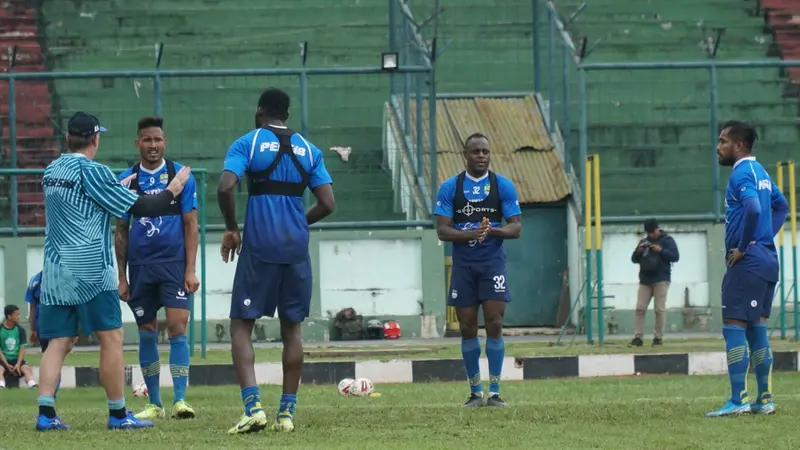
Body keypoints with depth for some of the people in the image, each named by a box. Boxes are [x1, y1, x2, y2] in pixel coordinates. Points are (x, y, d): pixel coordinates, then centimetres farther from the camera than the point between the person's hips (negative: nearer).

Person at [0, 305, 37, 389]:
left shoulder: (20, 330, 4)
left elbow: (22, 348, 1)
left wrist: (18, 364, -15)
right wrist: (7, 365, -16)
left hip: (17, 359, 2)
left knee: (27, 369, -28)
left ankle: (33, 386, -52)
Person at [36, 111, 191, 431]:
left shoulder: (51, 171, 11)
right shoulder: (91, 171, -10)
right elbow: (140, 208, -8)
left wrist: (117, 188, 35)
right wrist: (171, 191, 8)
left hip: (55, 271, 7)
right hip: (90, 271, -7)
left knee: (58, 342, 5)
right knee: (111, 339, 0)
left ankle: (45, 413, -7)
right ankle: (118, 414, 2)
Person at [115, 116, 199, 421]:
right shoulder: (126, 180, 6)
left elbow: (191, 225, 1)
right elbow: (121, 231, 10)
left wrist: (190, 270, -7)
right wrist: (121, 276, 6)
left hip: (174, 263, -2)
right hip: (140, 266, 2)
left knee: (177, 328, -11)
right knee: (147, 333, 6)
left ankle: (180, 399, -10)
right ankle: (154, 404, 14)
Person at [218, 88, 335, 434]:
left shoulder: (247, 143, 0)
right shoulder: (308, 150, 10)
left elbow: (225, 187, -14)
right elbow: (327, 204, 4)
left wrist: (230, 229, 1)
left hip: (259, 248, -3)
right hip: (297, 249, 3)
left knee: (241, 325, 3)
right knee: (291, 328, 13)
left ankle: (253, 406, -15)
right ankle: (287, 412, 10)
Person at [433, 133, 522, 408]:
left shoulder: (503, 186, 2)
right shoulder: (450, 188, 2)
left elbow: (516, 228, 0)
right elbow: (442, 230, -3)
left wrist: (492, 231, -21)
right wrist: (470, 234, -22)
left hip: (493, 262, -1)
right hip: (463, 264, 1)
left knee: (494, 325, -9)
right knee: (467, 329, 3)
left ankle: (494, 392, -5)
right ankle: (475, 392, 13)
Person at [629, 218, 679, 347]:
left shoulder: (667, 240, 3)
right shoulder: (644, 242, 16)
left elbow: (675, 257, -6)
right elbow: (634, 259, 17)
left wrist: (661, 250, -16)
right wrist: (638, 251, -4)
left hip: (661, 280, -5)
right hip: (645, 280, 5)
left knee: (659, 309, -5)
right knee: (640, 308, -2)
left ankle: (658, 337, -1)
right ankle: (638, 337, -3)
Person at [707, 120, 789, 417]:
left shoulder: (742, 173, -12)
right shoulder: (761, 172, 17)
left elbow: (753, 208, -29)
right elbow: (781, 206, 30)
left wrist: (742, 247, -19)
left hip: (747, 261, -10)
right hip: (767, 258, 10)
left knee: (734, 326, -8)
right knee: (756, 327, 13)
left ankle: (738, 400, -12)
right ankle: (765, 400, 13)